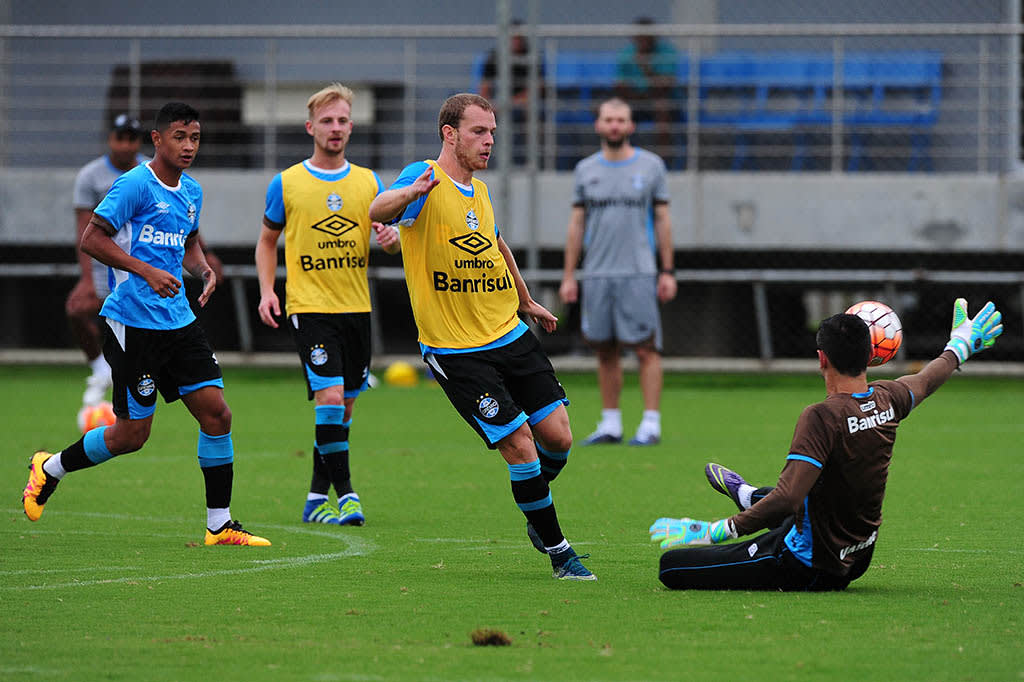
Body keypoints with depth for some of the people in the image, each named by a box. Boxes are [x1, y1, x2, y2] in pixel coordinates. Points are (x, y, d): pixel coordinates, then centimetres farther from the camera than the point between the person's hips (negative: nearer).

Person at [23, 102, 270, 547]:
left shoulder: (191, 191, 13)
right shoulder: (135, 184, -12)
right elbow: (92, 239, -14)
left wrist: (204, 270, 7)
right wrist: (147, 271, -23)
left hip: (178, 321, 7)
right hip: (133, 323, -7)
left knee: (216, 413, -2)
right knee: (132, 434, -3)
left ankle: (219, 526, 5)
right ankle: (49, 468, 22)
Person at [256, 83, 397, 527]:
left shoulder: (368, 183, 8)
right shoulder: (286, 184, 1)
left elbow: (391, 240, 13)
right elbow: (267, 241, 11)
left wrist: (391, 238, -12)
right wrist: (267, 291, -2)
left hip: (356, 308, 4)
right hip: (309, 307, -4)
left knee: (344, 408, 8)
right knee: (330, 398, -17)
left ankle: (317, 498, 19)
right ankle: (344, 493, -12)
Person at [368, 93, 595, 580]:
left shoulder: (480, 192, 12)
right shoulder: (425, 179, -11)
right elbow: (378, 212, -32)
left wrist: (526, 302, 40)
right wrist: (410, 193, -54)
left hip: (511, 336, 7)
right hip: (456, 352, -7)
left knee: (557, 438, -1)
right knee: (519, 445, -12)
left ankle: (538, 518, 27)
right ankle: (557, 550, 3)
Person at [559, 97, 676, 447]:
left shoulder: (651, 166, 4)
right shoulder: (585, 169, 10)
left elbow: (663, 220, 6)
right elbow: (576, 224, 12)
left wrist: (668, 272, 1)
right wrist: (568, 276, 6)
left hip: (639, 273, -3)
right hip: (596, 274, 3)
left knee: (646, 349, -8)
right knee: (605, 351, 5)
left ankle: (651, 424, -6)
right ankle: (610, 424, 11)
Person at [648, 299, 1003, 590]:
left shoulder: (822, 417, -27)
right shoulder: (888, 400, -6)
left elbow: (785, 501, -35)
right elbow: (927, 380, 19)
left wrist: (714, 532, -32)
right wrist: (961, 345, 39)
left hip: (811, 567, -8)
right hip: (857, 561, 8)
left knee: (671, 566, -11)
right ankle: (747, 495, 64)